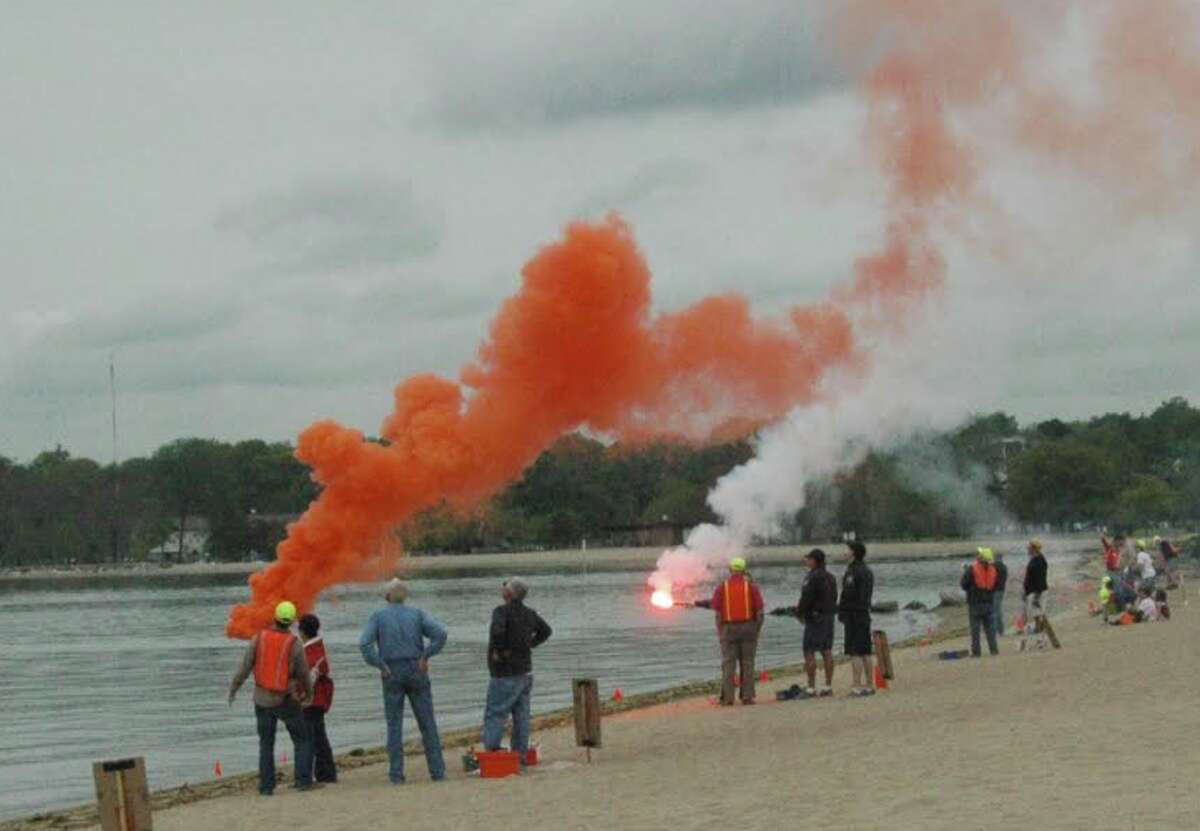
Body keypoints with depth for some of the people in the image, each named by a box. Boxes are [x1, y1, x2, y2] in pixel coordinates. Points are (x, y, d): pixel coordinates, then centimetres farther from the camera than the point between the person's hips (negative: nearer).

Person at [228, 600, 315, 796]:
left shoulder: (258, 638, -9)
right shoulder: (295, 644, -14)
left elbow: (244, 667, -7)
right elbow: (304, 674, -4)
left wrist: (233, 690, 8)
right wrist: (309, 692, 17)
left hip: (263, 700, 2)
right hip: (287, 700, -2)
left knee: (266, 744, 14)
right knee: (303, 740, 11)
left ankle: (267, 786, 7)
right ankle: (302, 780, -2)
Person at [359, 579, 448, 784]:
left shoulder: (378, 617, 2)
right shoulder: (417, 614, 4)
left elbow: (364, 644, -13)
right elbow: (440, 633, -11)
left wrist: (381, 666, -7)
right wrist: (425, 657, -5)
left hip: (392, 674, -1)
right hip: (416, 671, 1)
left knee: (394, 726, 4)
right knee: (427, 723, 6)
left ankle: (396, 774, -1)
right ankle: (437, 771, 3)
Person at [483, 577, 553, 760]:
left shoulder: (502, 611, -17)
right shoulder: (528, 613, 6)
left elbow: (497, 631, -36)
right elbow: (546, 631, 20)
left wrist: (498, 651, -19)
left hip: (505, 674, -7)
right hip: (525, 672, 8)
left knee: (494, 714, -5)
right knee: (521, 715, 10)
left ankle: (491, 751, -10)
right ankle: (520, 754, 12)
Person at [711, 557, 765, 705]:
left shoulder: (721, 588, -1)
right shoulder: (751, 586, -1)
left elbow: (717, 613, -4)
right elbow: (760, 611, -4)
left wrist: (719, 632, 3)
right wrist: (757, 630, 6)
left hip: (729, 629, 0)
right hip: (748, 627, 0)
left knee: (728, 664, 3)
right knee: (747, 664, 5)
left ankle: (728, 698, -2)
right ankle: (747, 697, 2)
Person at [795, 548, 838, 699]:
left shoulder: (812, 577, -16)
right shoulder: (830, 577, 11)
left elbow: (806, 598, -19)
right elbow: (834, 598, 14)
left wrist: (799, 612, -1)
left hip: (814, 618, -8)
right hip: (829, 617, 8)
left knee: (809, 652, -6)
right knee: (827, 652, 10)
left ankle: (811, 688, -9)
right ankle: (828, 686, 10)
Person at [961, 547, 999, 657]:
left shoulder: (971, 569, -12)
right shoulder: (993, 569, 1)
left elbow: (964, 585, -9)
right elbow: (995, 587, 10)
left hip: (975, 603, -3)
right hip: (989, 602, 3)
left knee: (975, 628, 1)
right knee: (990, 627, 10)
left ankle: (976, 651, 0)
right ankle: (993, 649, 7)